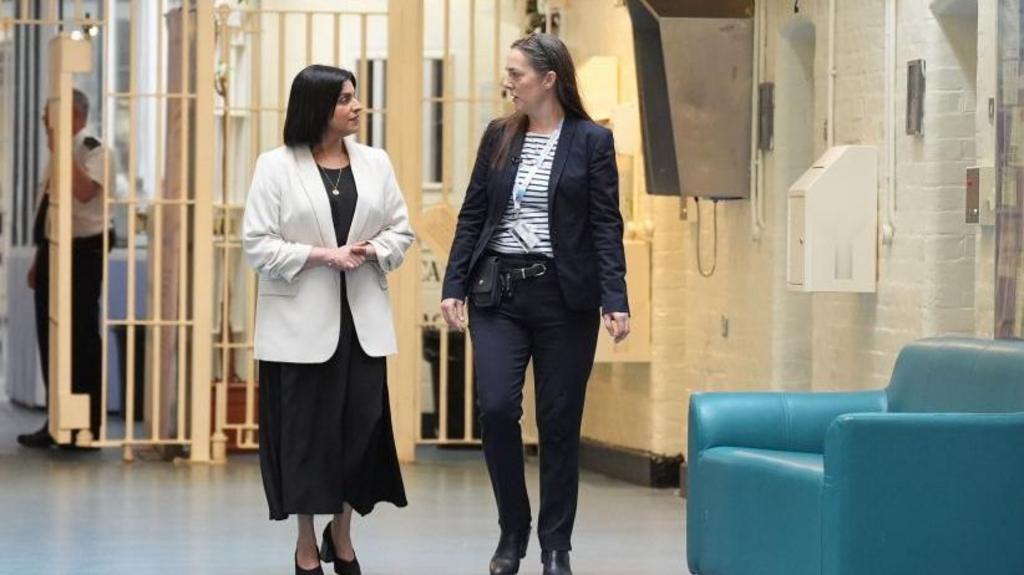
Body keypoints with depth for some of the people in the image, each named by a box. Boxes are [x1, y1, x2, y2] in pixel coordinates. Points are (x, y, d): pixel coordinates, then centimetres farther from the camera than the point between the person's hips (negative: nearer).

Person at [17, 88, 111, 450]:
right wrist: (39, 259, 19)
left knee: (81, 338, -4)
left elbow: (84, 192, -30)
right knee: (50, 337, 10)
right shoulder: (60, 154, 16)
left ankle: (87, 427, 3)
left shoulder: (93, 151, -11)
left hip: (81, 252, -9)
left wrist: (62, 152, -28)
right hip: (53, 250, 9)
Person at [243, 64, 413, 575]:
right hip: (302, 319, -3)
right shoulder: (276, 166, -4)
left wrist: (370, 251, -11)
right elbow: (257, 243, -7)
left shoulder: (375, 162, 6)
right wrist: (321, 255, -16)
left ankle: (341, 532, 22)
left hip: (362, 318, 3)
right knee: (306, 428, 3)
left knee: (363, 424, 2)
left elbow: (401, 230, 10)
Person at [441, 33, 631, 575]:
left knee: (559, 421, 2)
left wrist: (615, 299, -12)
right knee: (496, 407, -10)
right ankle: (512, 531, 8)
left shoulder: (591, 141, -1)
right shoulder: (498, 136, 8)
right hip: (498, 291, 2)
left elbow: (606, 226, -4)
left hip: (564, 295, -2)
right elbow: (472, 216, 11)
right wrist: (454, 285, 3)